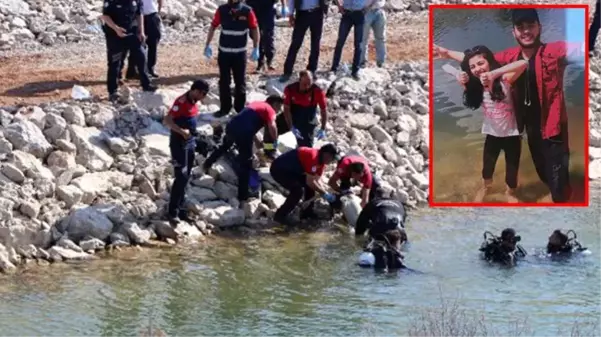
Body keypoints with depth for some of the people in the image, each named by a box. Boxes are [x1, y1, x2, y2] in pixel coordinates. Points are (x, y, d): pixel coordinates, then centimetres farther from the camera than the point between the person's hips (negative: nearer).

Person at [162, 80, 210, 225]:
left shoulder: (193, 102, 9)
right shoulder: (181, 101, -19)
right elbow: (166, 121, -26)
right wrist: (182, 131, -31)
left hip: (190, 143, 9)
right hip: (179, 144, -9)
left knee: (185, 178, 13)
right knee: (181, 177, -12)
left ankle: (179, 209, 21)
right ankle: (172, 212, -11)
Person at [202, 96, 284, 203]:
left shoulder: (255, 104, 29)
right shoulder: (270, 110, 5)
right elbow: (272, 127, -13)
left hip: (231, 126, 7)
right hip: (243, 133, -7)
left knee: (225, 146, 39)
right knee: (246, 164, 4)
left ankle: (207, 165, 55)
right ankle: (242, 196, 7)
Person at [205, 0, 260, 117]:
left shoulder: (247, 11, -8)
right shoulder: (222, 10, -4)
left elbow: (255, 29, -1)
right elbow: (213, 27, 4)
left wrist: (256, 48, -5)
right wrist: (207, 46, 2)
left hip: (240, 53, -1)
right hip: (224, 52, 1)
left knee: (240, 81, 6)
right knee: (224, 81, 7)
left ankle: (240, 108, 17)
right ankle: (225, 108, 16)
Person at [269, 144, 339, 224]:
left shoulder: (321, 160, 2)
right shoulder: (313, 157, -28)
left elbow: (315, 180, 9)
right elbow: (310, 182, -28)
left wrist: (325, 191, -5)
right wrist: (324, 194, -20)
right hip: (279, 169, -10)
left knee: (311, 186, 7)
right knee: (298, 190, -22)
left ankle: (307, 212, 17)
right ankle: (280, 215, -13)